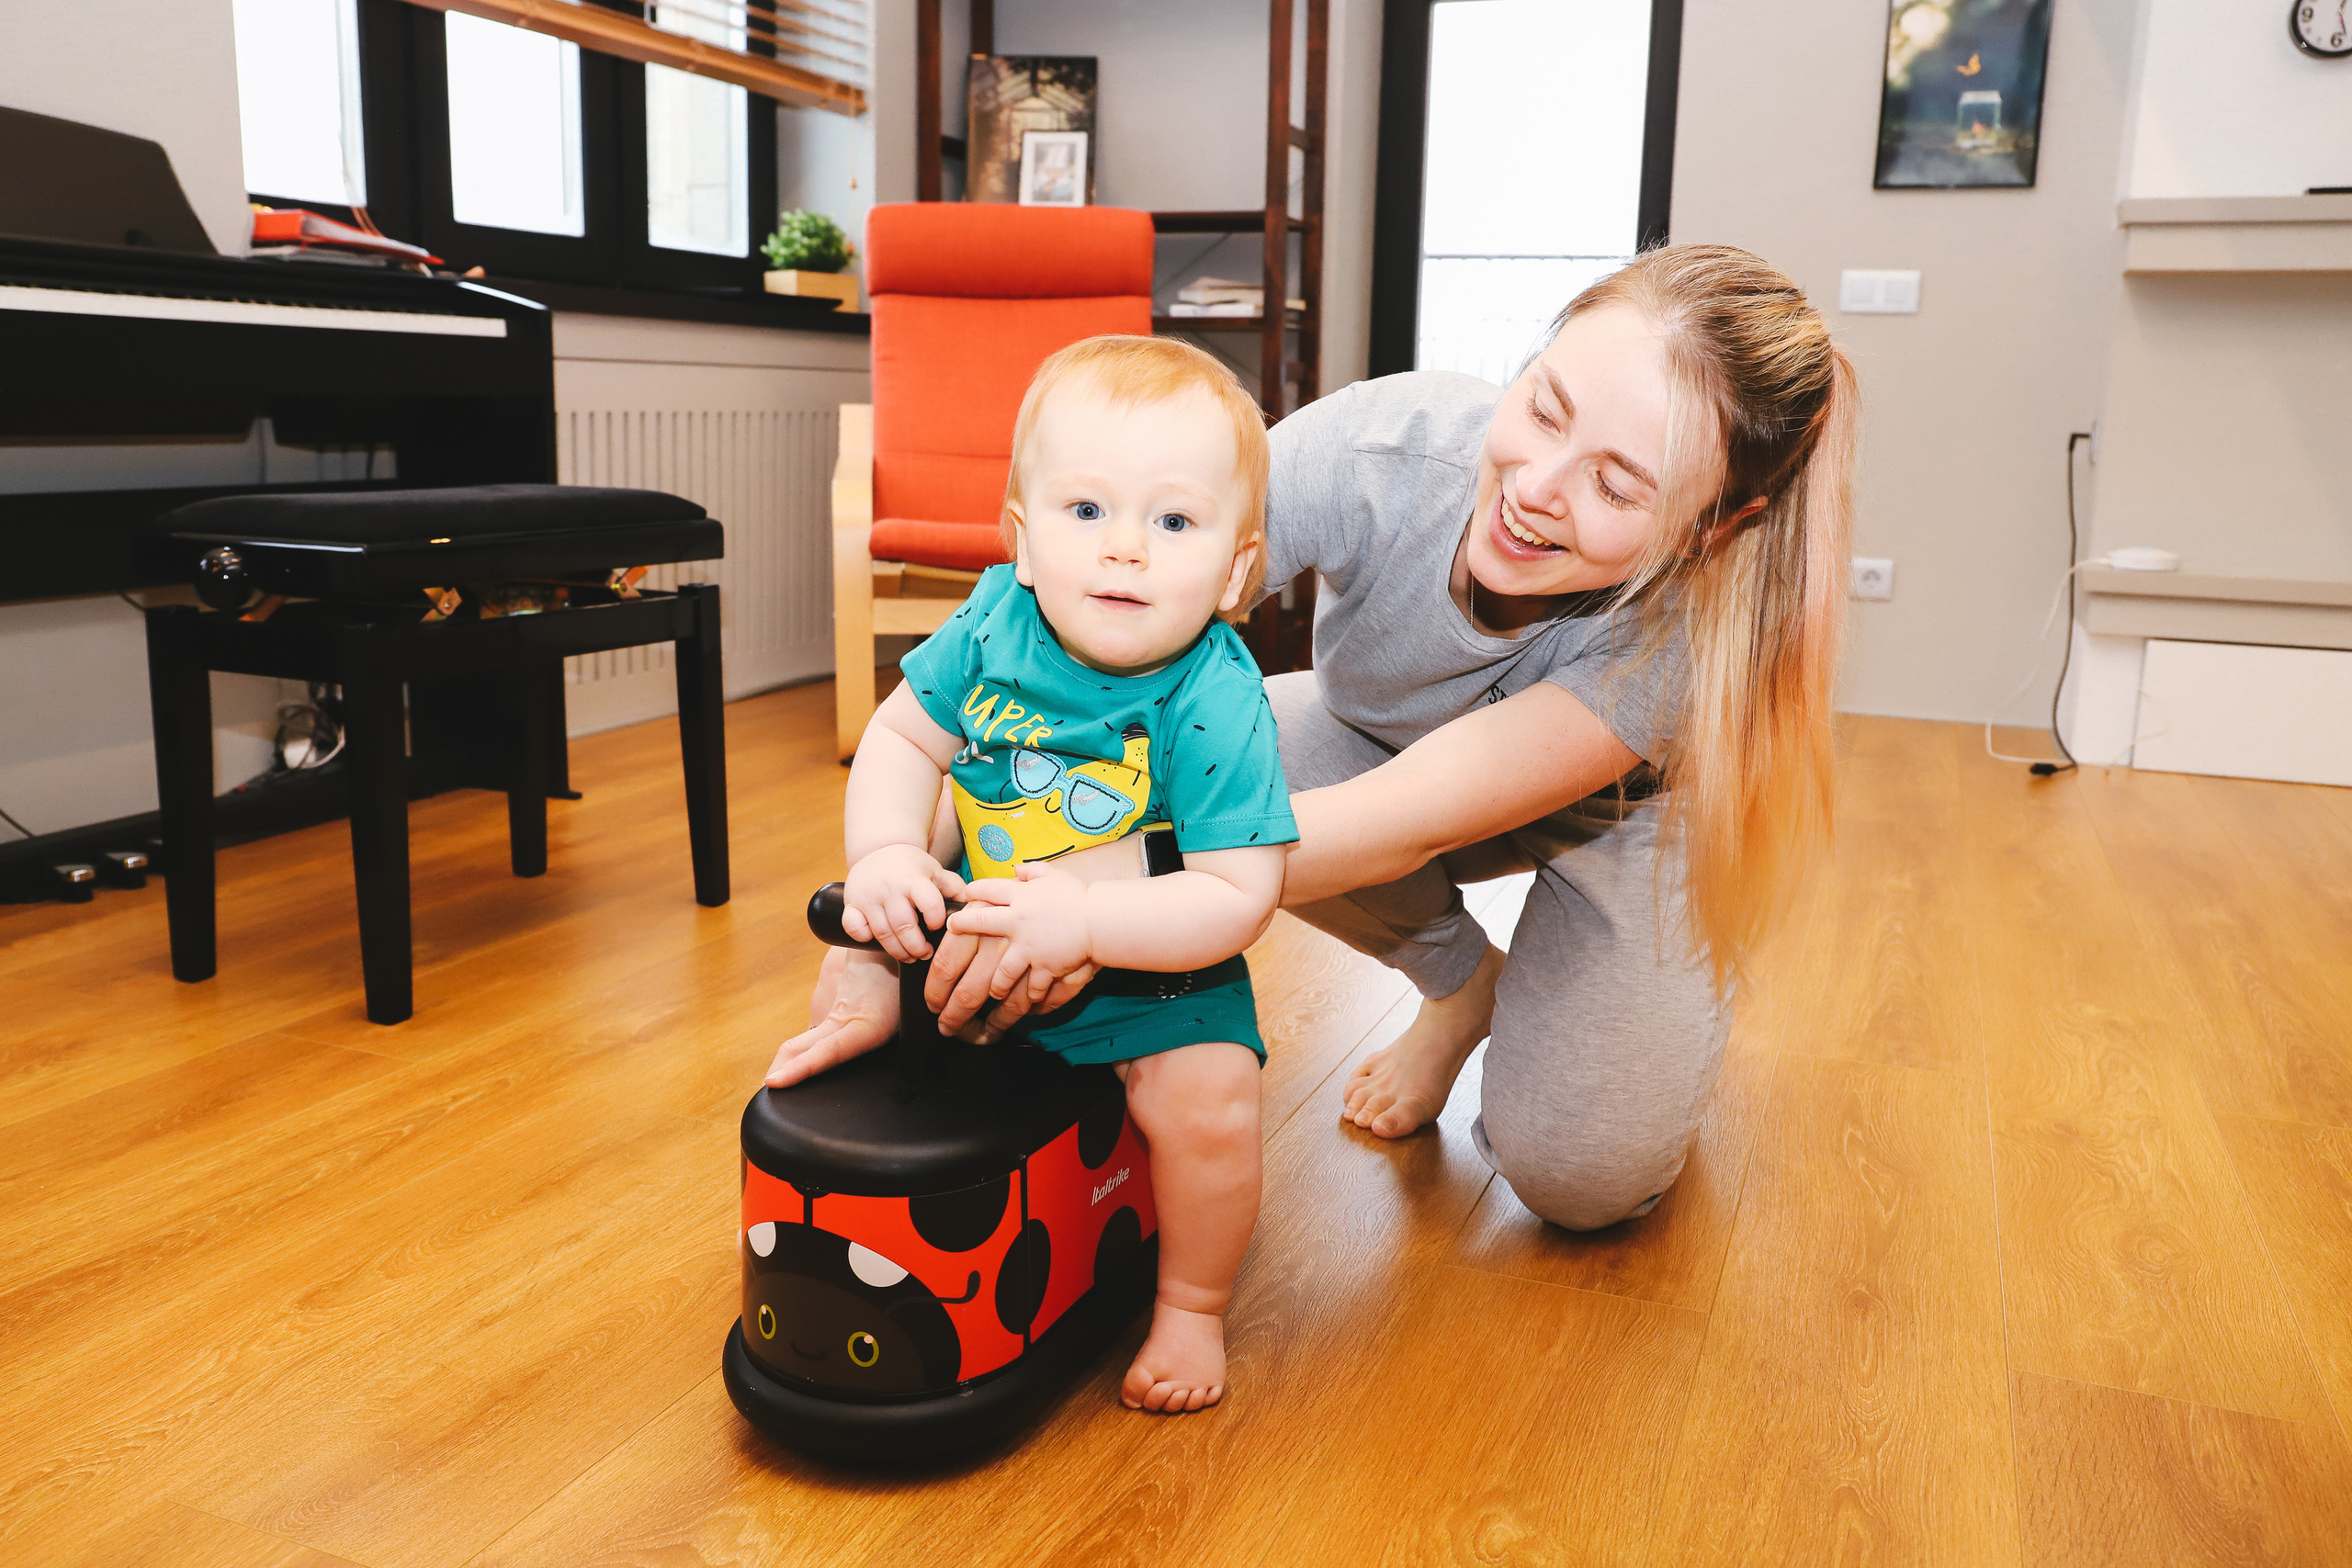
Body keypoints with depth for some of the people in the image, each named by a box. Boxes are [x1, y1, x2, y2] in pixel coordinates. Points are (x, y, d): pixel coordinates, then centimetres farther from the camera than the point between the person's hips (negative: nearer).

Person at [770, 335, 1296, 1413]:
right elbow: (903, 738, -4)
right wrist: (887, 856, -21)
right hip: (976, 925, 5)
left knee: (1206, 1102, -21)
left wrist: (1083, 921, -40)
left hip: (1153, 972, -4)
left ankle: (1192, 1304, 6)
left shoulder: (1215, 707, -28)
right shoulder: (993, 628, -15)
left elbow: (1237, 897, -30)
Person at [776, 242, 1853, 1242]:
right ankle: (1459, 981, 0)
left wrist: (1123, 890, -54)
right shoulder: (1382, 447, -37)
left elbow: (1406, 825, -41)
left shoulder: (1696, 625, -37)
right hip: (1385, 743, 3)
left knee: (1577, 1175, -21)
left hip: (1619, 812, -2)